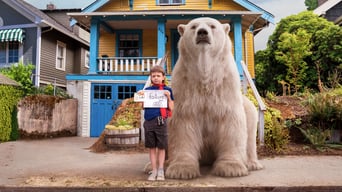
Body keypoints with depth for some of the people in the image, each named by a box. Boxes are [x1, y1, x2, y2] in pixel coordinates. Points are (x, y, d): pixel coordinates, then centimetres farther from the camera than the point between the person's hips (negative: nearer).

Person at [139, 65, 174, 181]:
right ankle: (154, 171, 18)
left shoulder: (167, 90, 5)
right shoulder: (147, 90, 11)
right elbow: (143, 107, 13)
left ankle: (160, 171, 15)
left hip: (161, 121, -2)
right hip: (149, 121, 2)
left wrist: (168, 97, -10)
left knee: (161, 147, 4)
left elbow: (171, 108, 3)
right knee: (152, 147, 9)